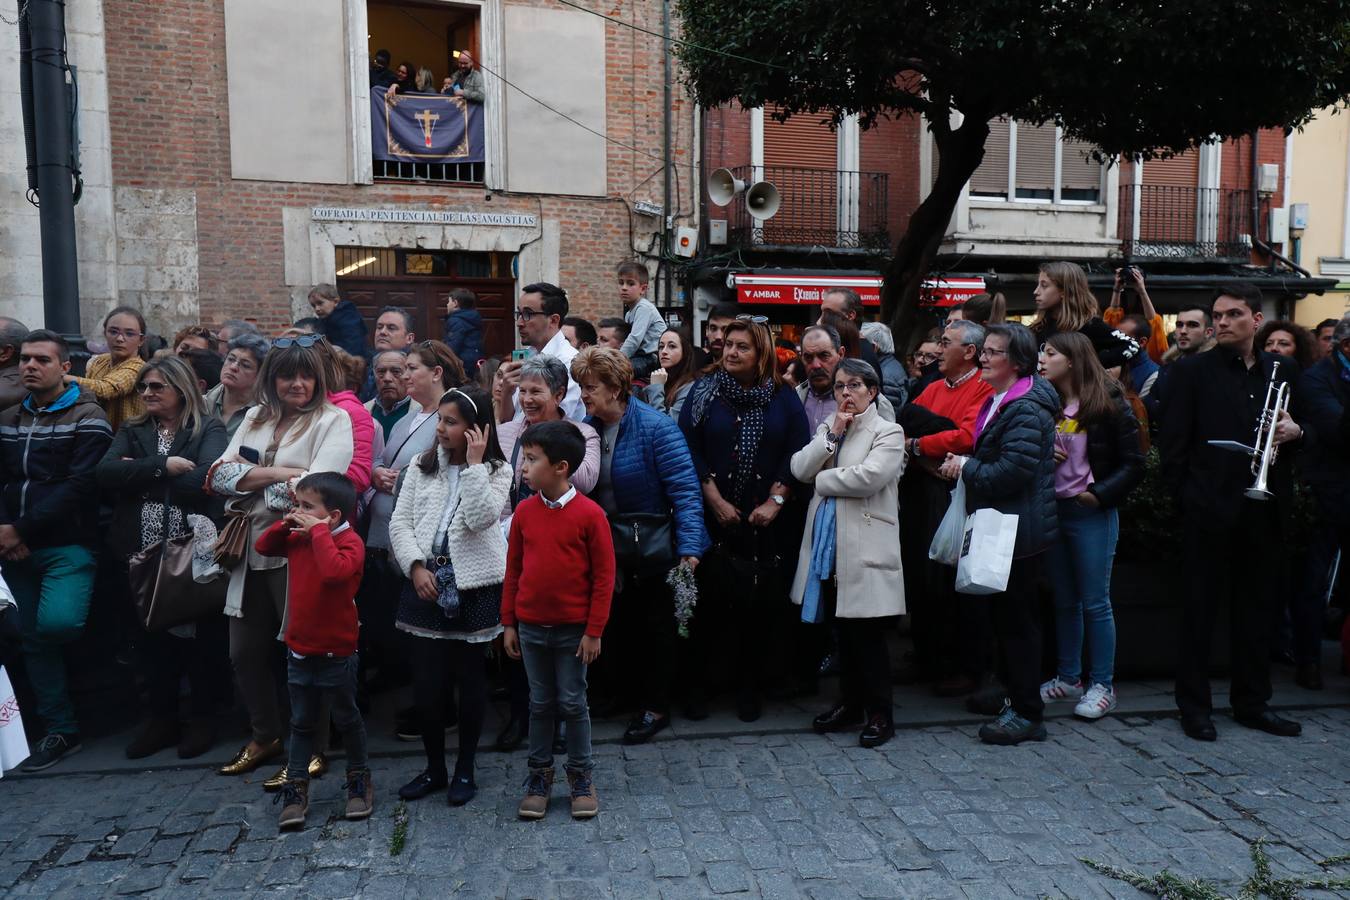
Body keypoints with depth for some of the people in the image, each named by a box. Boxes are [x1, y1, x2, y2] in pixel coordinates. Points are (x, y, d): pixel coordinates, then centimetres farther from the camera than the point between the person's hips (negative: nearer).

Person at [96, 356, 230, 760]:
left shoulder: (209, 429, -2)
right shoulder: (132, 432, 12)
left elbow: (203, 479, -19)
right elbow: (104, 473, -5)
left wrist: (138, 476, -10)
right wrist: (161, 466, -16)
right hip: (144, 550, 5)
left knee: (201, 632, 6)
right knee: (152, 632, 13)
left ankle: (202, 716, 21)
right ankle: (162, 716, 28)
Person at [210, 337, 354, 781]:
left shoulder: (333, 420, -5)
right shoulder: (256, 418, 13)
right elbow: (221, 474, 2)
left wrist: (250, 480, -6)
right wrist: (280, 472, -13)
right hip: (252, 553, 6)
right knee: (245, 651, 15)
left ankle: (310, 750, 21)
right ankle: (265, 735, 37)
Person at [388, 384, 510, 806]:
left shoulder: (496, 470, 0)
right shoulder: (421, 467, 9)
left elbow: (480, 518, -17)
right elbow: (400, 523, 5)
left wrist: (474, 463, -15)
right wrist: (416, 566, -9)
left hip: (474, 586, -3)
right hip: (426, 584, 3)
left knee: (470, 677, 7)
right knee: (426, 679, 5)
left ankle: (465, 768, 22)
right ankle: (434, 767, 24)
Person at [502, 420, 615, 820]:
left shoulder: (590, 514, -14)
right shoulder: (524, 511, -2)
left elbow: (604, 576, -10)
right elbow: (513, 570, 6)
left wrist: (594, 631, -10)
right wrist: (508, 623, 6)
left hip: (573, 630, -3)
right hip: (531, 628, 3)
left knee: (573, 703, 8)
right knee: (540, 703, 14)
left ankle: (581, 776, 24)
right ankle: (539, 775, 28)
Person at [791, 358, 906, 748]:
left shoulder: (888, 432, -3)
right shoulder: (827, 430, 16)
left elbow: (869, 476, -20)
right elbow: (799, 469, 1)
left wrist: (822, 479, -8)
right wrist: (833, 433, -7)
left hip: (865, 548, -6)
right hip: (828, 544, 6)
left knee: (867, 633, -1)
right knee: (843, 631, 14)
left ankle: (880, 713, 11)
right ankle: (851, 703, 27)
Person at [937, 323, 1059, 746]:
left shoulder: (1027, 409, -18)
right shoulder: (1000, 402, 15)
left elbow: (1014, 470, -27)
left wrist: (966, 467, -14)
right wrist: (965, 466, 6)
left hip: (1018, 531, -10)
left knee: (1016, 619, -2)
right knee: (1007, 617, 17)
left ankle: (1027, 714, 8)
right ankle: (1016, 698, 29)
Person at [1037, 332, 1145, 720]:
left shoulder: (1108, 405, -7)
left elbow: (1133, 465, -8)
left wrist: (1099, 495, -15)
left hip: (1091, 514, -5)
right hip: (1052, 510, 5)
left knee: (1095, 602, 1)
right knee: (1063, 601, 13)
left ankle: (1102, 685, 13)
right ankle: (1068, 678, 25)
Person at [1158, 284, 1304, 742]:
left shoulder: (1282, 372, 11)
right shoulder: (1192, 371, -2)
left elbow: (1297, 424, 19)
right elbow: (1172, 442, -5)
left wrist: (1295, 430, -4)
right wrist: (1185, 498, -10)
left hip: (1263, 510, 4)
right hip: (1212, 510, -4)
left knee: (1257, 608, 12)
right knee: (1200, 608, 4)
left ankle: (1252, 701, 24)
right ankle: (1194, 704, 14)